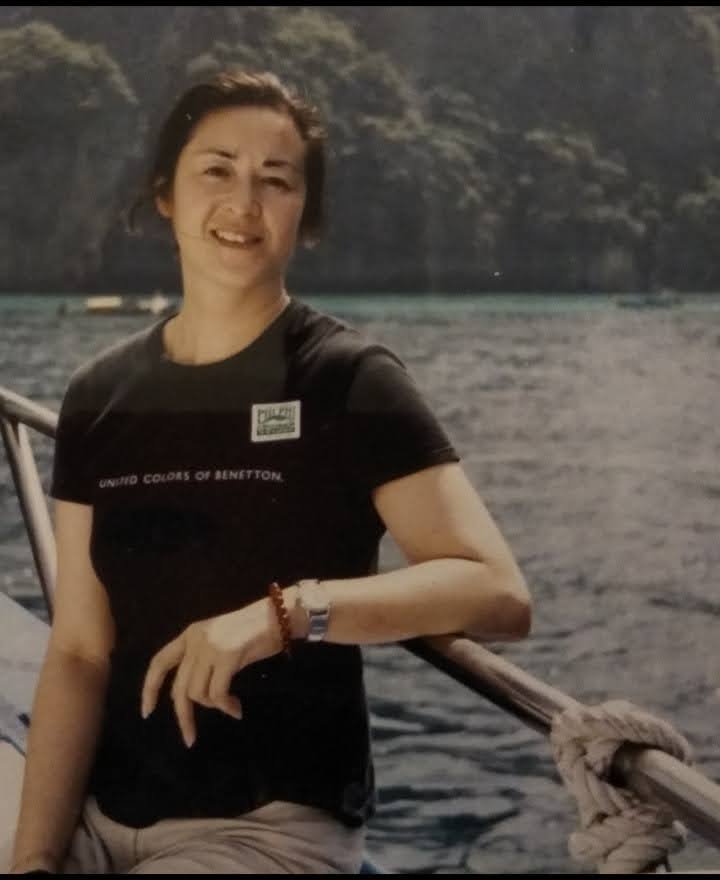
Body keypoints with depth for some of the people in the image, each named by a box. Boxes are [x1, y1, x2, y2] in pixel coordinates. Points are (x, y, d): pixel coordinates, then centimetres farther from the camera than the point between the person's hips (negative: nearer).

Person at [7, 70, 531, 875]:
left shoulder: (348, 383, -8)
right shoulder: (99, 398, 5)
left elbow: (498, 593, -18)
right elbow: (79, 653, 1)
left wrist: (285, 611, -30)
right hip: (102, 815, 4)